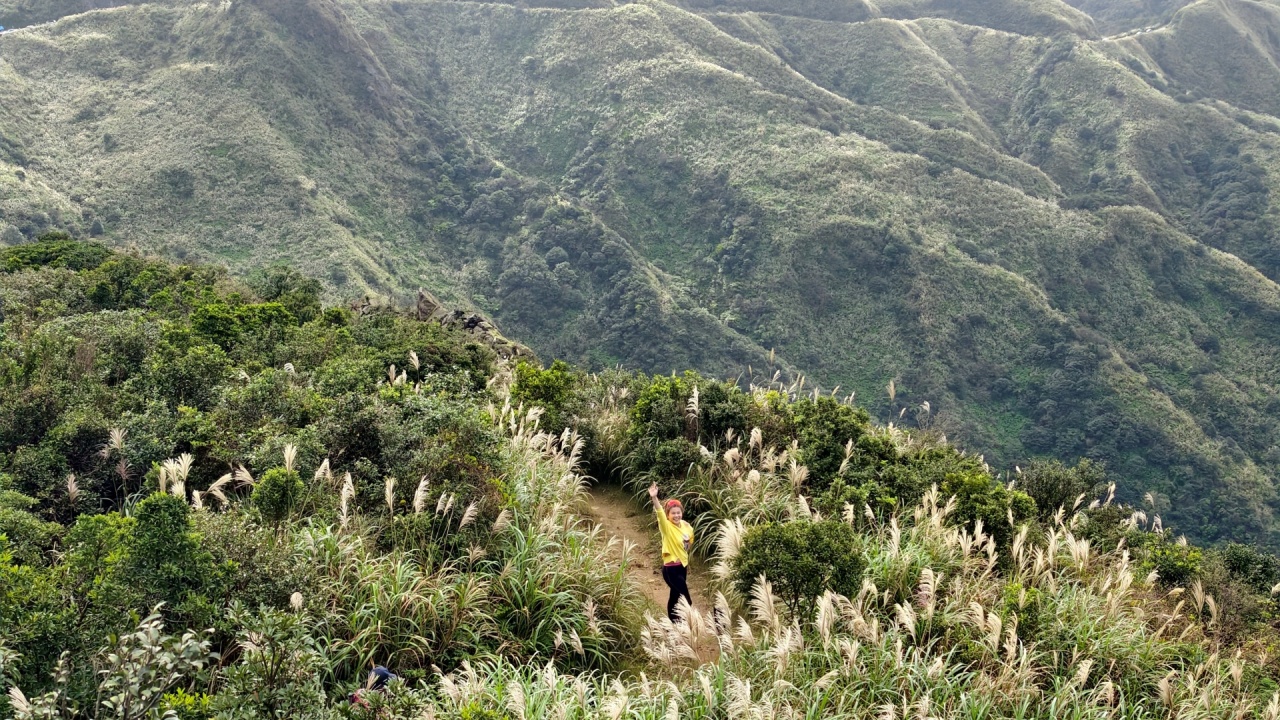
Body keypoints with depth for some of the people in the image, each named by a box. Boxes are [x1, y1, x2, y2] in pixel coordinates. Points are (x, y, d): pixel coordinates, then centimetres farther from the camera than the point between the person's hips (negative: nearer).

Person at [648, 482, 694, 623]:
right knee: (686, 600, -9)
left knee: (676, 595, 20)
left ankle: (673, 622, 33)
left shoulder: (685, 525, 1)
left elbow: (690, 539, 23)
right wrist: (654, 498, -54)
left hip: (682, 565, 7)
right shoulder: (667, 527, -19)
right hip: (671, 568, -7)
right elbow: (660, 514, -39)